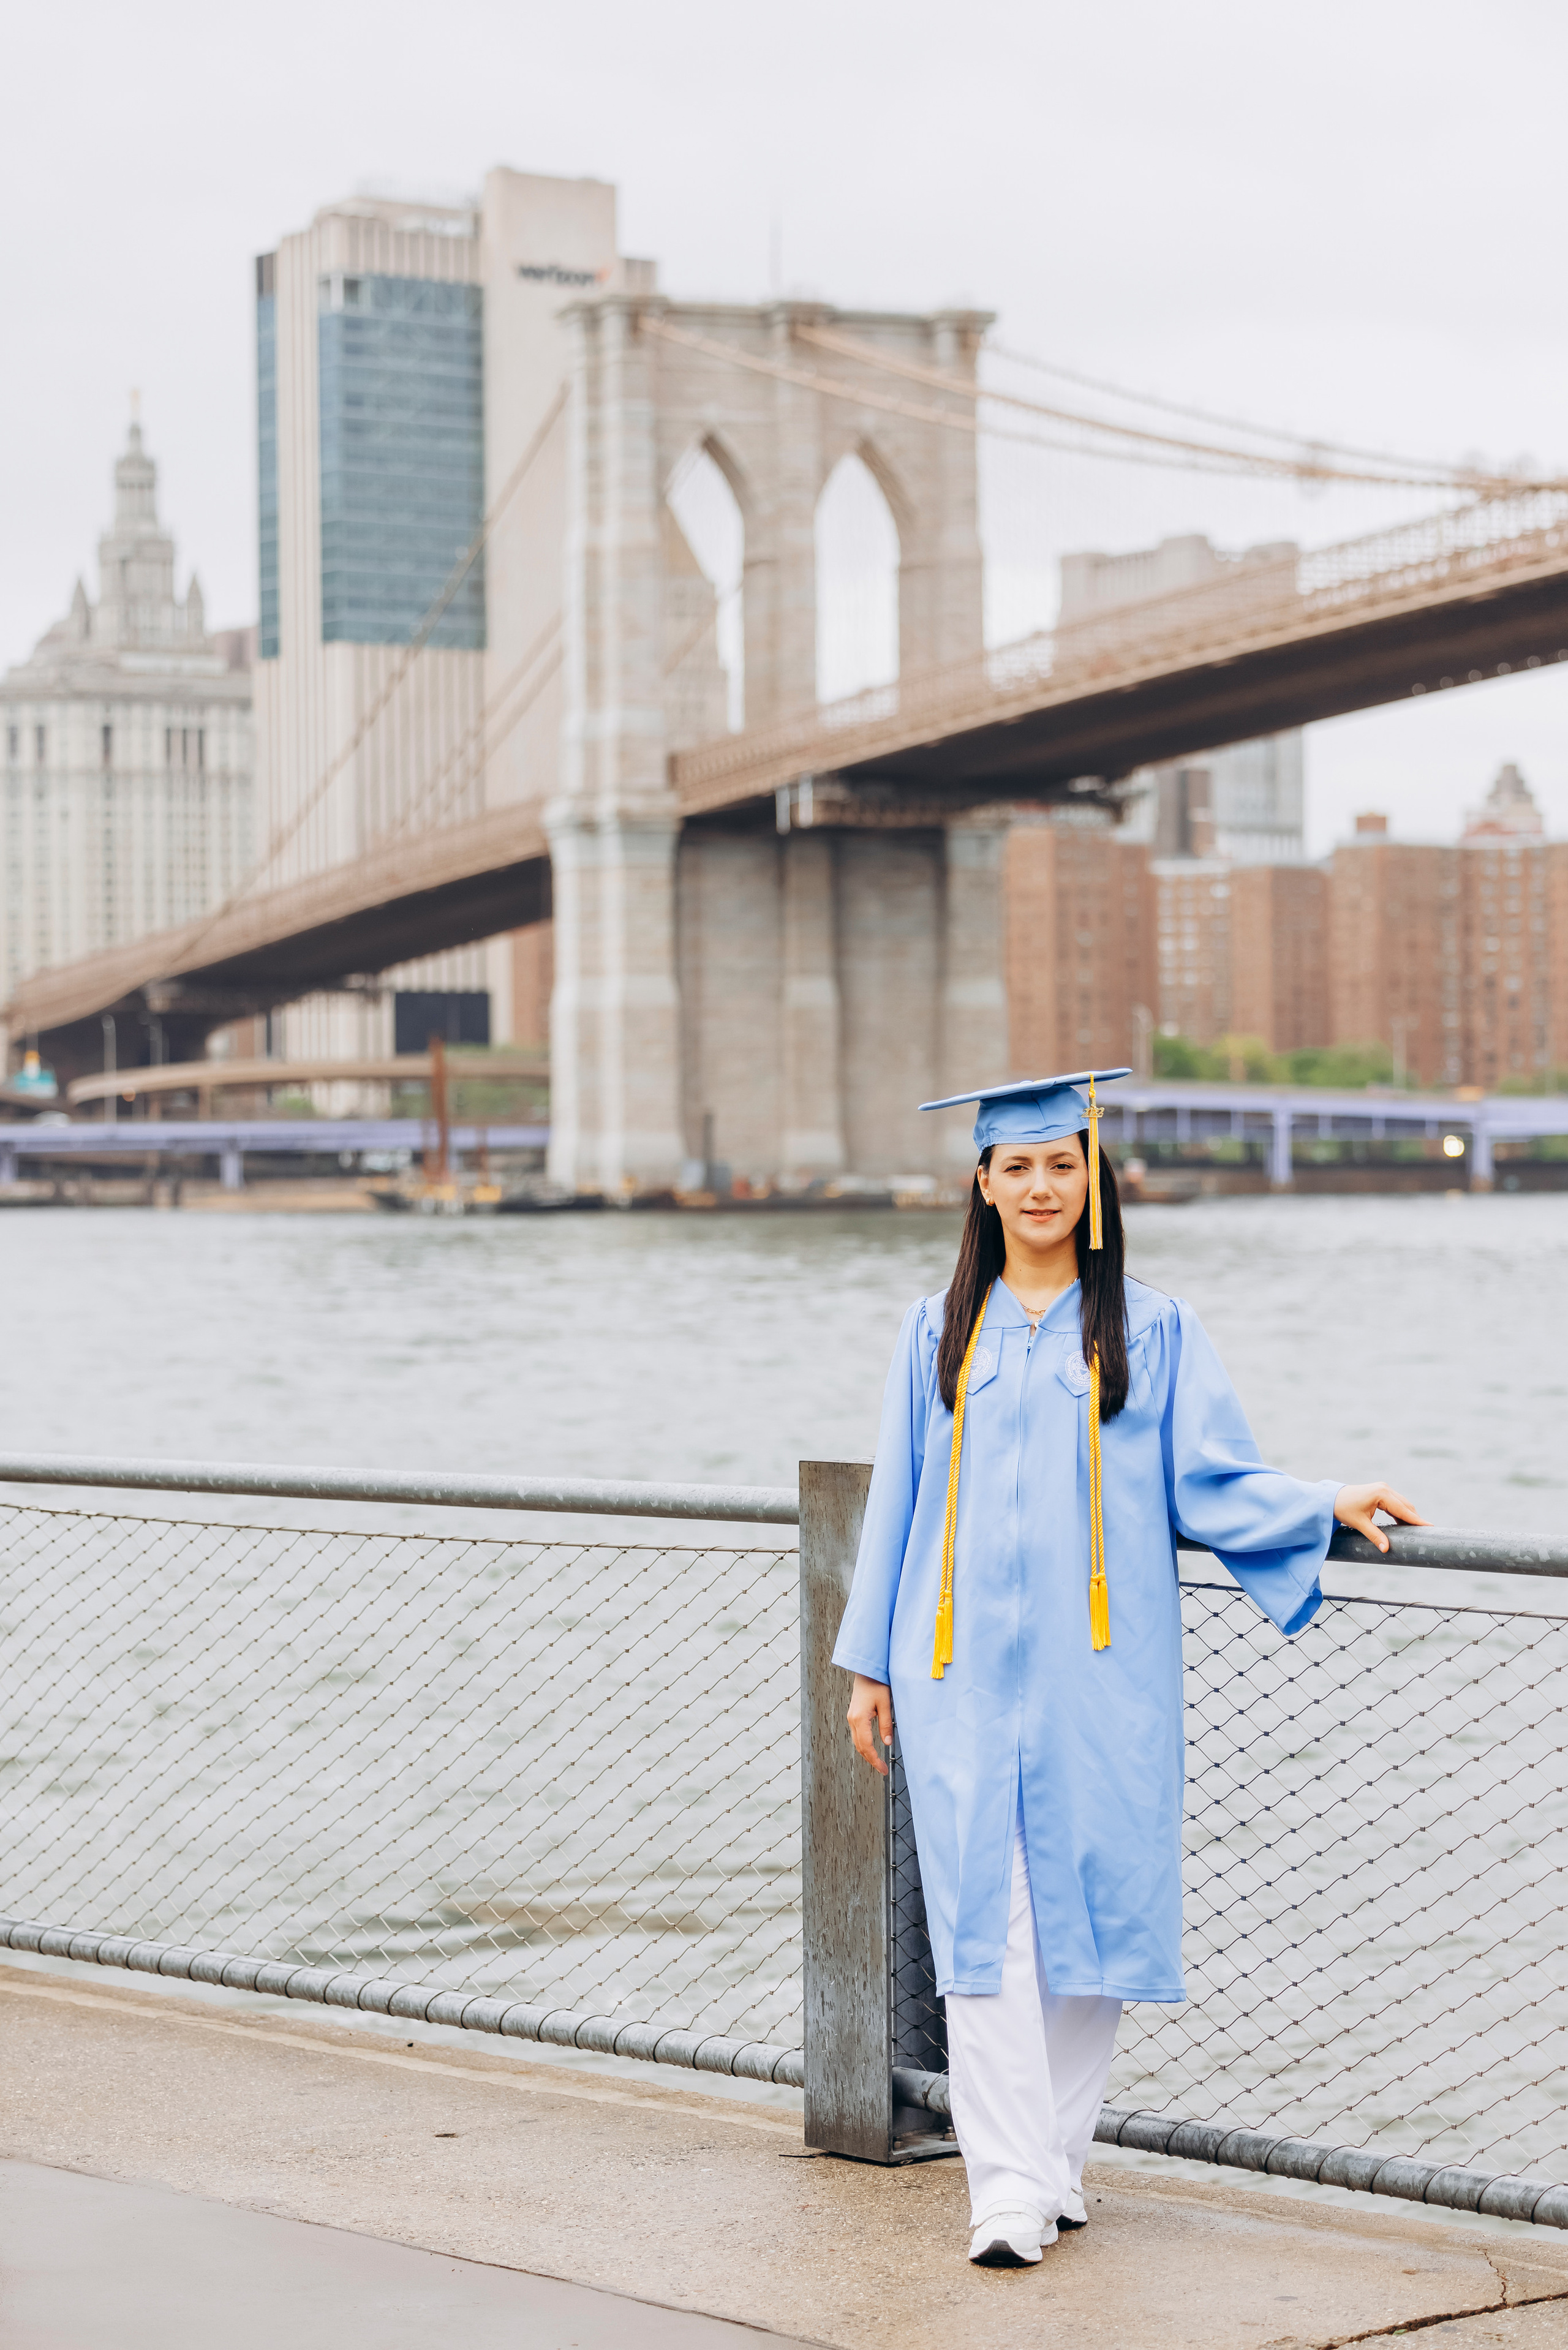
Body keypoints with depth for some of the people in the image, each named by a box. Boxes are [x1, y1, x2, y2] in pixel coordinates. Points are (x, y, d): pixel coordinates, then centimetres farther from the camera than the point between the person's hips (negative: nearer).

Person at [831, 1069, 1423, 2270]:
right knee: (985, 1922, -5)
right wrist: (872, 1662, 11)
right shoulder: (941, 1334, 10)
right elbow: (899, 1497, 12)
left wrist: (1328, 1504, -12)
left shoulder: (1152, 1330, 5)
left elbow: (1213, 1483, 3)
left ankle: (1058, 2159, 17)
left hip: (1097, 1670, -1)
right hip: (966, 1669, 1)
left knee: (1087, 1905, 2)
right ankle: (1010, 2184, -5)